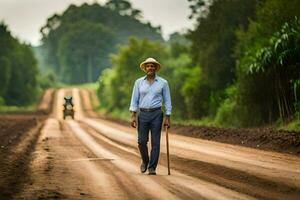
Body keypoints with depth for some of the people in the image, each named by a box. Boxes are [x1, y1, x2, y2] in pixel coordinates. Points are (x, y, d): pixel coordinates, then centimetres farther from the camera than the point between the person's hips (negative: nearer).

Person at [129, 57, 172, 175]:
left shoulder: (163, 83, 3)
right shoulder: (139, 82, 6)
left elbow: (167, 100, 4)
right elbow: (134, 100, 6)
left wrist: (168, 118, -1)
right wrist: (133, 116, -3)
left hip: (156, 114, -1)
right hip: (143, 114, 1)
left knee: (155, 142, -3)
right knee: (142, 141, -2)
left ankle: (152, 168, 3)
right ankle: (145, 161, 24)